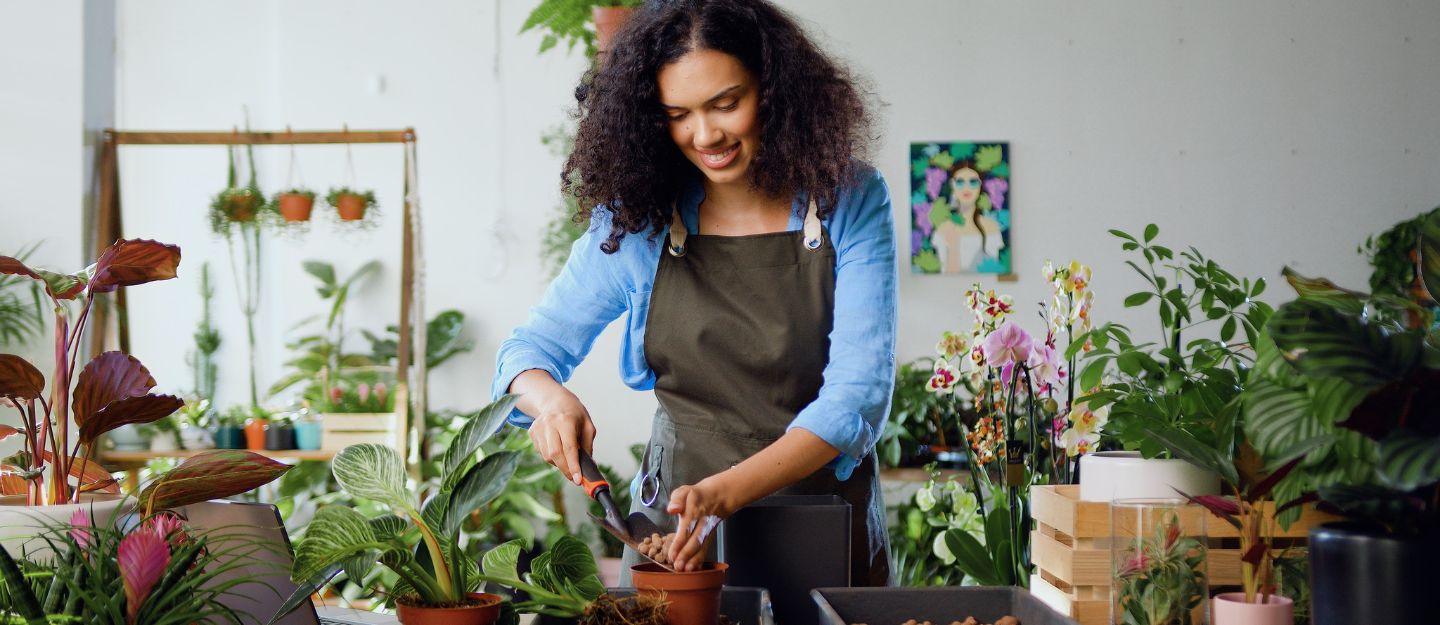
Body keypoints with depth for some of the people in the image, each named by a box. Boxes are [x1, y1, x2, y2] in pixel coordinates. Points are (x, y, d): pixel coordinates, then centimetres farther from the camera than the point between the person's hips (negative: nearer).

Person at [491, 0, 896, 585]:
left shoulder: (851, 202, -10)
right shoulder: (636, 221, -4)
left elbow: (858, 393, -17)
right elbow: (530, 348, 4)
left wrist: (724, 492, -30)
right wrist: (549, 398, -21)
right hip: (674, 518, 1)